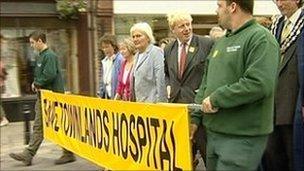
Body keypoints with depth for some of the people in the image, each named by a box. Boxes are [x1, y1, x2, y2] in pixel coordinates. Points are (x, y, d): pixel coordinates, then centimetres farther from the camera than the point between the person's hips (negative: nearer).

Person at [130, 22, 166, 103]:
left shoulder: (156, 52, -9)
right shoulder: (137, 55, 17)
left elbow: (160, 80, -15)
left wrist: (159, 102, -18)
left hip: (152, 102, -7)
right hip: (139, 102, 7)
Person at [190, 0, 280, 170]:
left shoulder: (260, 38, -12)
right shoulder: (221, 42, 14)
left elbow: (259, 84, -24)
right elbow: (207, 82, 18)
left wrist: (216, 99, -17)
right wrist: (195, 117, 10)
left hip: (242, 138, -8)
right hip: (213, 133, 8)